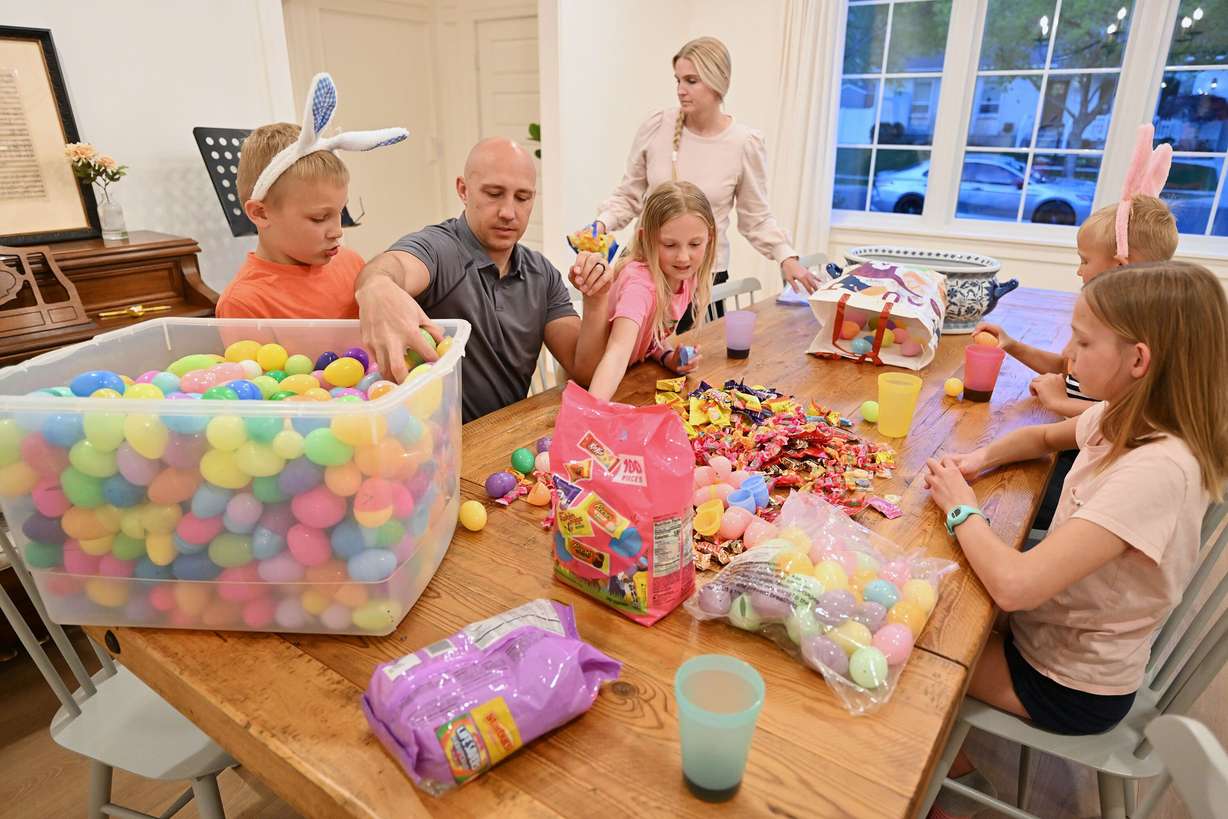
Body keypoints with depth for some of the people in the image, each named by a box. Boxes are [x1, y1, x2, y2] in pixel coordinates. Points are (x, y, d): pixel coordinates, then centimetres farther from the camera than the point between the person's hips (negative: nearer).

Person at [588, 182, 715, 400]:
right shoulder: (640, 283, -29)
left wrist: (669, 358, -14)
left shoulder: (685, 275, -7)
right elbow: (618, 352, -42)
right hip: (592, 383, -5)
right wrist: (593, 407, -58)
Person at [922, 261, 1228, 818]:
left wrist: (961, 508, -22)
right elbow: (1045, 436, 16)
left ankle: (953, 772, 32)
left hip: (1071, 684, -7)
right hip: (1055, 624, 7)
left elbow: (1014, 584, -41)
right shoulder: (1125, 419, -8)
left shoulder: (1156, 471, -34)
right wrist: (980, 459, -5)